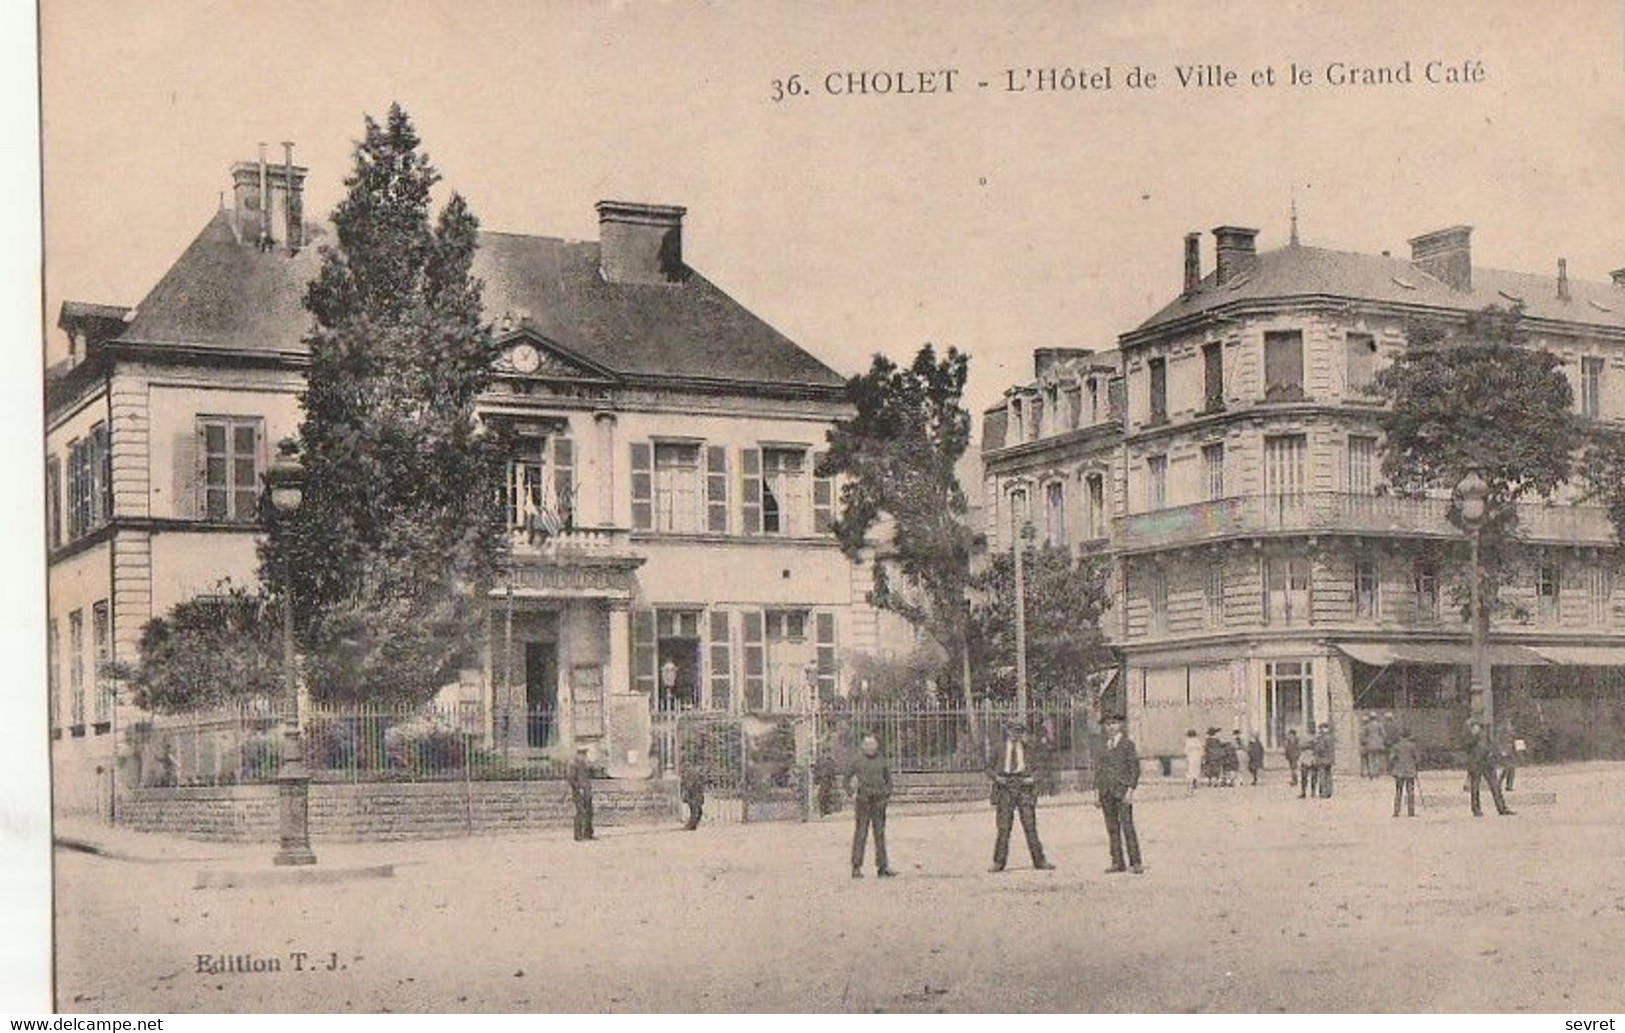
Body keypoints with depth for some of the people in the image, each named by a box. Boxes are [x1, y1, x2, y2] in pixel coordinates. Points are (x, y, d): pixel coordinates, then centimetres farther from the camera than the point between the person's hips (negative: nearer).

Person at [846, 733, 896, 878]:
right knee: (860, 834, -5)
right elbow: (848, 777, 7)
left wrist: (887, 794, 7)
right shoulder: (858, 759, -1)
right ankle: (857, 868, -2)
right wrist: (851, 793, -3)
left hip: (878, 801, 3)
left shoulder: (881, 760, 7)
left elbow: (888, 779, 19)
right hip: (862, 801, -3)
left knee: (880, 834, 5)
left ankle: (882, 867, 8)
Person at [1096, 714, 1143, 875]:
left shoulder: (1127, 744, 0)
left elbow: (1135, 768, -4)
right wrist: (1097, 789, 10)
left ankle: (1135, 863, -7)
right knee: (1112, 827, 4)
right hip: (1106, 791, 5)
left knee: (1127, 826, -9)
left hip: (1121, 790, -5)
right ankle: (1117, 863, 6)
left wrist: (1130, 789, -12)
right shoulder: (1104, 746, 15)